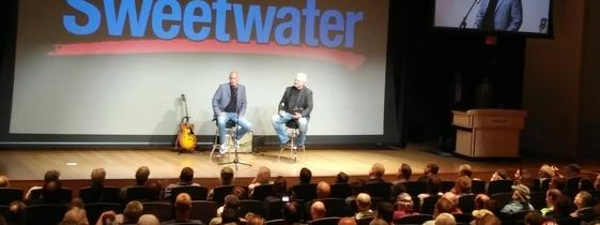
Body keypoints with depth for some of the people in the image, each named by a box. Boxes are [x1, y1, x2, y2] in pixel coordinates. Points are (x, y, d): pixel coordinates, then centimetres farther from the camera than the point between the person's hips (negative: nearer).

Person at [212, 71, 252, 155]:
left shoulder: (242, 88, 5)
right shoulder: (222, 87, -4)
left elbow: (244, 103, 12)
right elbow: (215, 100, -1)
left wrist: (241, 115, -2)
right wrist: (218, 113, -11)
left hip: (235, 114, 3)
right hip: (224, 113, -3)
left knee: (248, 126, -20)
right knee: (221, 122, -38)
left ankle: (236, 138, 10)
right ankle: (222, 145, -19)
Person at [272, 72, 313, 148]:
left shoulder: (308, 92, -1)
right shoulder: (289, 89, 11)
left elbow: (309, 107, -8)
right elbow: (282, 102, 14)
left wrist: (301, 115, -25)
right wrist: (280, 110, -8)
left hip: (301, 114, -4)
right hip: (288, 113, 4)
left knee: (303, 122, -38)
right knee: (275, 118, -23)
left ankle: (300, 143, -13)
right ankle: (285, 140, -9)